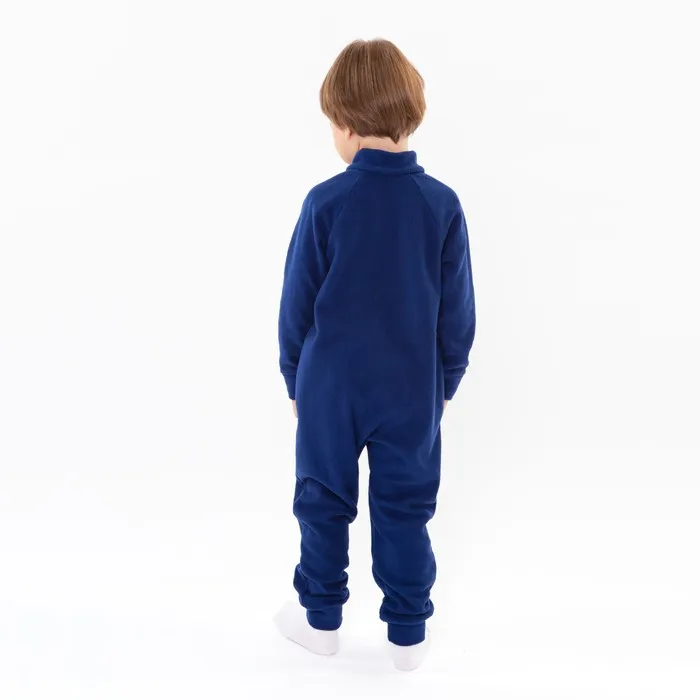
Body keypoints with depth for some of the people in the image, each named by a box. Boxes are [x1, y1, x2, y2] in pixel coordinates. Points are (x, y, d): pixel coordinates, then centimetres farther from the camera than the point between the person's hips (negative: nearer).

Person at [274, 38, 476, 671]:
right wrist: (445, 383, 12)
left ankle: (322, 619, 31)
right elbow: (458, 315, -2)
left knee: (324, 504, 16)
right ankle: (408, 636, 25)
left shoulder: (325, 203, -13)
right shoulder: (443, 205, -8)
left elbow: (296, 307, -6)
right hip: (412, 393, 1)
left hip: (330, 390, -1)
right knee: (405, 511, 13)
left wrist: (295, 380, 9)